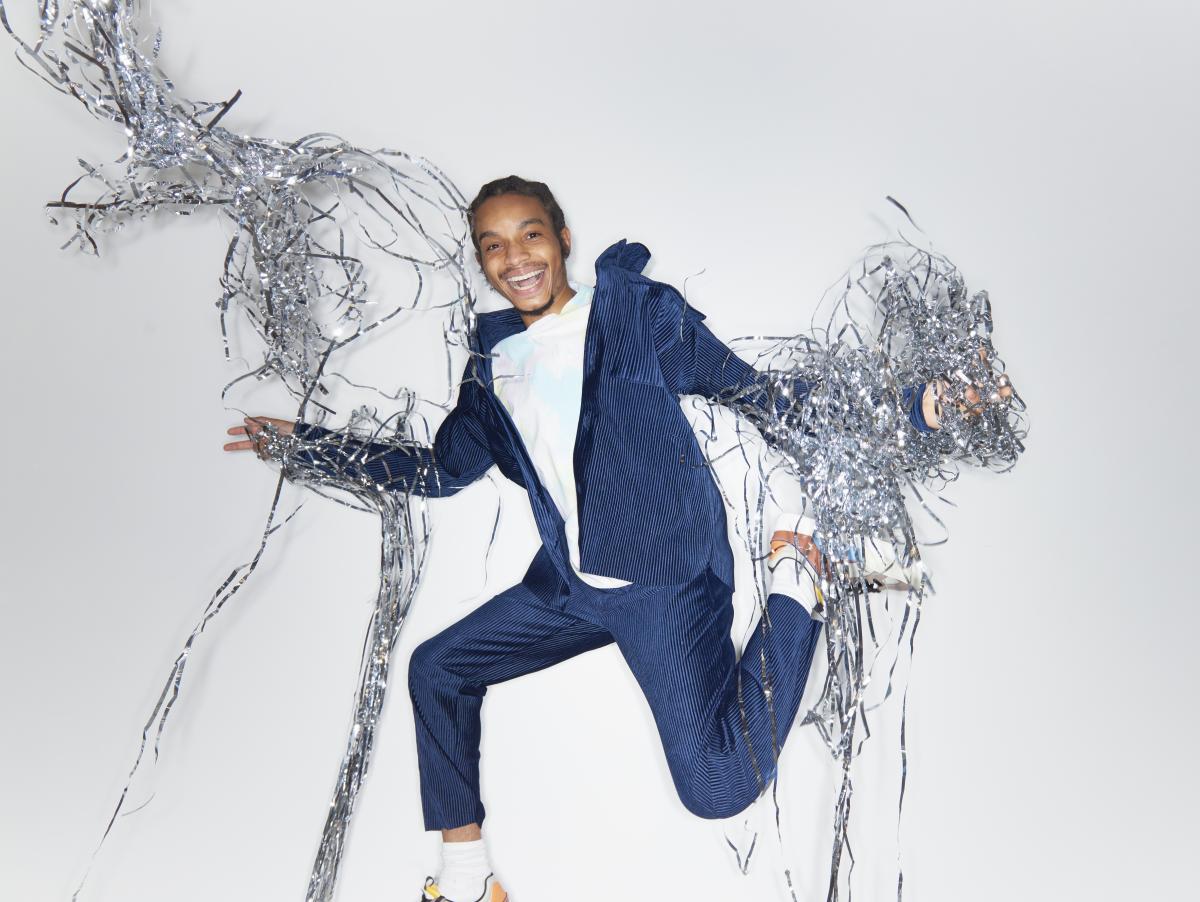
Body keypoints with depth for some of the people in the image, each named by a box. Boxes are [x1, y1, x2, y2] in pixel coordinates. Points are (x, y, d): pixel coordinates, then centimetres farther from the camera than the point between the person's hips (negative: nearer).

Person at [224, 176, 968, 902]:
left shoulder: (640, 313, -5)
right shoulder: (494, 364, 11)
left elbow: (759, 389, -5)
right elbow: (441, 470, 19)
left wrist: (905, 404, -13)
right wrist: (304, 441, 18)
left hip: (668, 580, -6)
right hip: (569, 584, 7)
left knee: (716, 789, -18)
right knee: (436, 669, 8)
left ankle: (794, 591, 5)